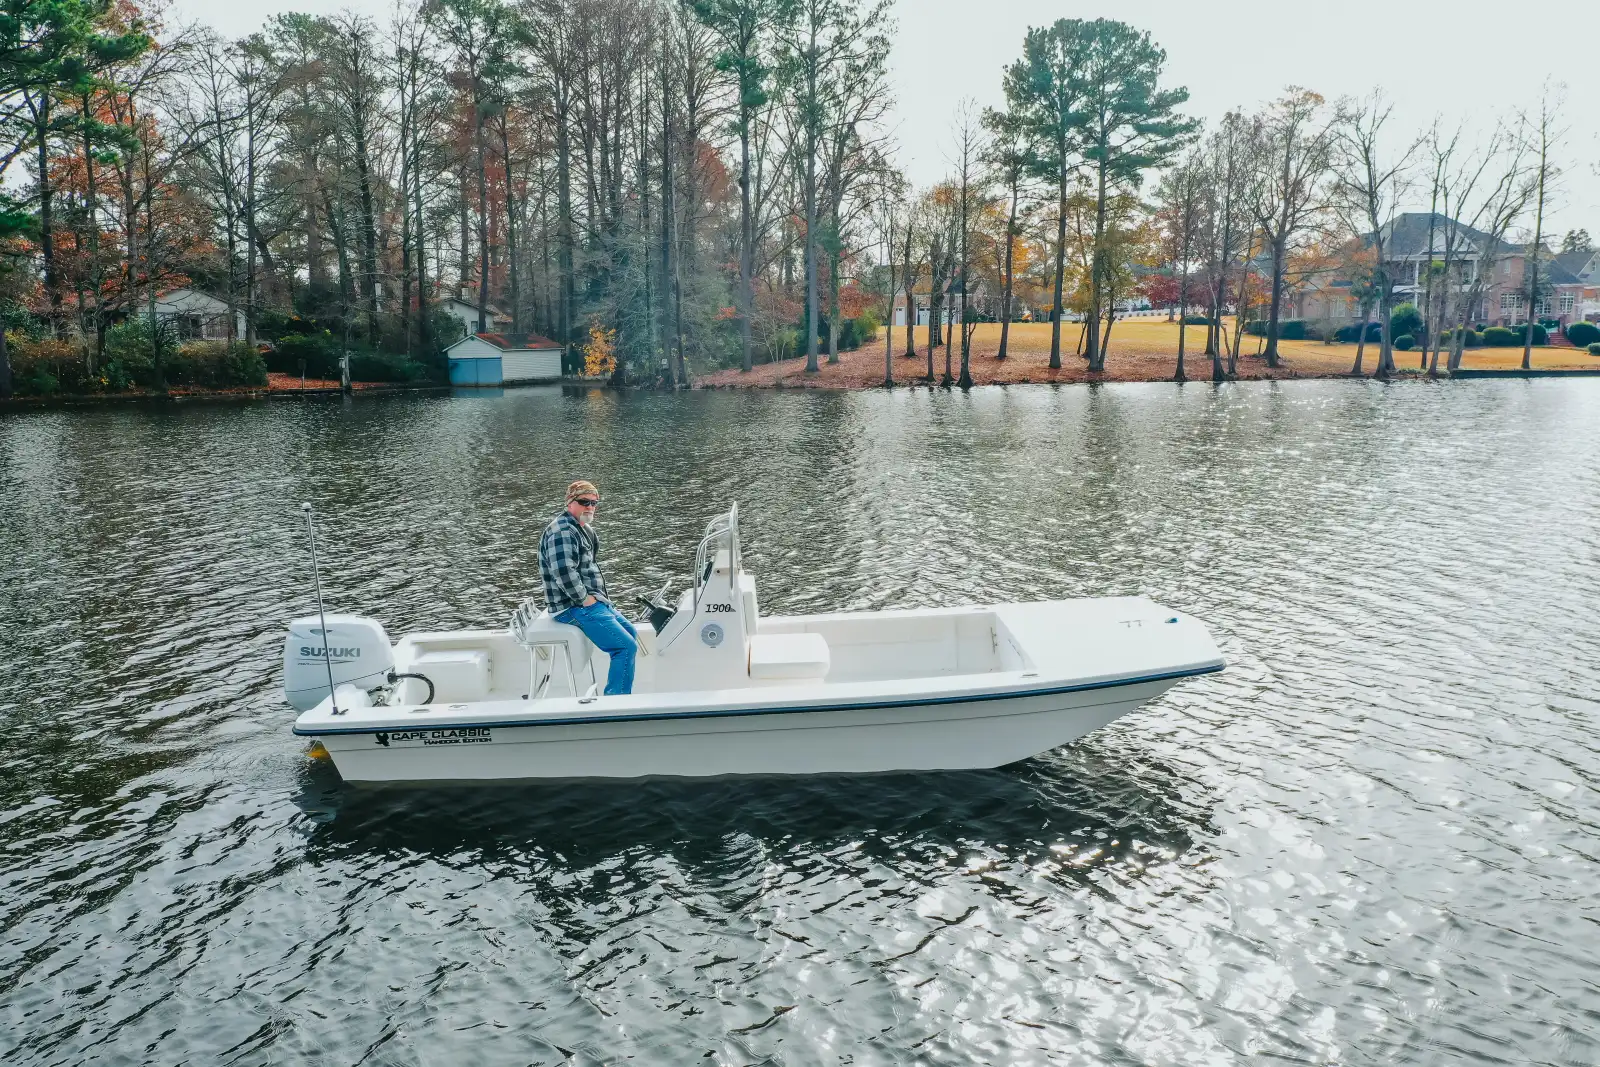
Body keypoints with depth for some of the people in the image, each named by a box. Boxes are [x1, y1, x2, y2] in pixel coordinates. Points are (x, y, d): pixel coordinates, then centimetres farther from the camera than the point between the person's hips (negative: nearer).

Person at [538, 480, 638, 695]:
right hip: (573, 607, -11)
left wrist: (598, 596, 16)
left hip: (590, 600, 11)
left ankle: (617, 695, 25)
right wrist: (587, 600, -20)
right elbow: (564, 573, -28)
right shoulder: (562, 531, -17)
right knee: (626, 646, -18)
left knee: (631, 633, 20)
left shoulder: (585, 528, 17)